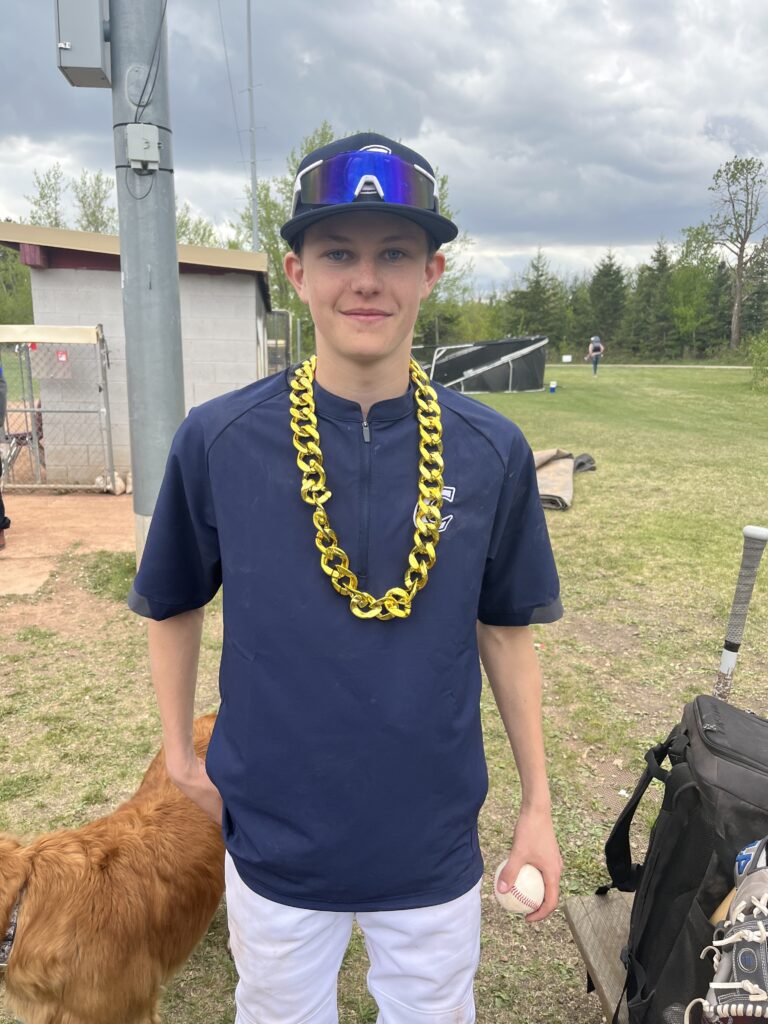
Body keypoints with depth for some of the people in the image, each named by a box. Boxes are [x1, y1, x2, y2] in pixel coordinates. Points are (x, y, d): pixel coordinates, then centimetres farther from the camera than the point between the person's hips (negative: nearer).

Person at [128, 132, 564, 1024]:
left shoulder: (492, 452, -10)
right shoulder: (216, 441, -13)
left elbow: (505, 630, 0)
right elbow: (171, 606, 2)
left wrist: (537, 804, 3)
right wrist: (180, 753, 5)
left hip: (436, 846, 1)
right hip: (273, 844, 0)